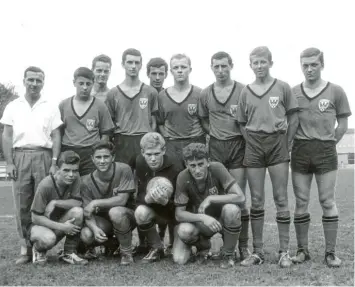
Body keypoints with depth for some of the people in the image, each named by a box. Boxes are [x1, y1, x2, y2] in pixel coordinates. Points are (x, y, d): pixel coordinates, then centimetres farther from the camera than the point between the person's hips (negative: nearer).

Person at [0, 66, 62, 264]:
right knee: (22, 205, 1)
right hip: (20, 157, 1)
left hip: (43, 156, -1)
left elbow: (56, 137, 5)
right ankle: (25, 247, 6)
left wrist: (54, 163, -4)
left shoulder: (50, 107, 8)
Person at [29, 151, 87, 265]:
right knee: (48, 238, -38)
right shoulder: (46, 185, -25)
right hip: (41, 224, -4)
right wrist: (61, 226, -28)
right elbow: (36, 218, -21)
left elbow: (78, 203, -18)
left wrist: (55, 202, -28)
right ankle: (38, 250, 3)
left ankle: (69, 253, -8)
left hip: (60, 221, 4)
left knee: (77, 211, -26)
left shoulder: (75, 179, -13)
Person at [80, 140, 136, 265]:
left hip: (126, 216, -2)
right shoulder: (86, 181, -8)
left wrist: (95, 203, -23)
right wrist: (94, 228, -32)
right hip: (103, 221, 3)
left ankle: (126, 251, -12)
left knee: (115, 212, -36)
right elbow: (87, 214, -11)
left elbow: (121, 200, -21)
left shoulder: (123, 170, -16)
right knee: (86, 235, -27)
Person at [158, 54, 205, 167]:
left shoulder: (199, 94, 1)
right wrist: (167, 137, 2)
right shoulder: (162, 96, 8)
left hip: (195, 144, -1)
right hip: (171, 146, 2)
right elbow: (160, 122, 13)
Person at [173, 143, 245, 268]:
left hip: (220, 218, -1)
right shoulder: (183, 177, -20)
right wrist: (203, 217, -36)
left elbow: (240, 197, -28)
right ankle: (202, 246, 10)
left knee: (231, 209, -35)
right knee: (184, 230, -31)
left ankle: (228, 254, -8)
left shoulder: (217, 168, -23)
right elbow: (179, 214, -19)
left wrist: (210, 199, -30)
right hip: (199, 220, 1)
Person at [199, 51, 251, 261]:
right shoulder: (205, 94, 10)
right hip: (215, 147, 3)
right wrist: (214, 132, 4)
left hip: (238, 145, -3)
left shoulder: (243, 91, -1)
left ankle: (243, 246, 6)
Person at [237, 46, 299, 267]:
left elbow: (293, 118, 3)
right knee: (256, 201, 5)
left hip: (278, 143, -2)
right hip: (254, 147, 2)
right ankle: (258, 252, 13)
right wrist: (251, 144, 2)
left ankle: (284, 252, 8)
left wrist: (286, 144, -3)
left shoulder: (283, 87, 2)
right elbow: (242, 123, 12)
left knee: (281, 199, 0)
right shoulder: (246, 92, 8)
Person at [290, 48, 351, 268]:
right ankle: (302, 250, 14)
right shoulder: (293, 93, 5)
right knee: (301, 203, 5)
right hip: (300, 151, 2)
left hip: (326, 152, -2)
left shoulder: (336, 92, 1)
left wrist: (327, 145, 2)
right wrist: (294, 145, 3)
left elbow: (342, 125, 5)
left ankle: (331, 252, 8)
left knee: (328, 202, 0)